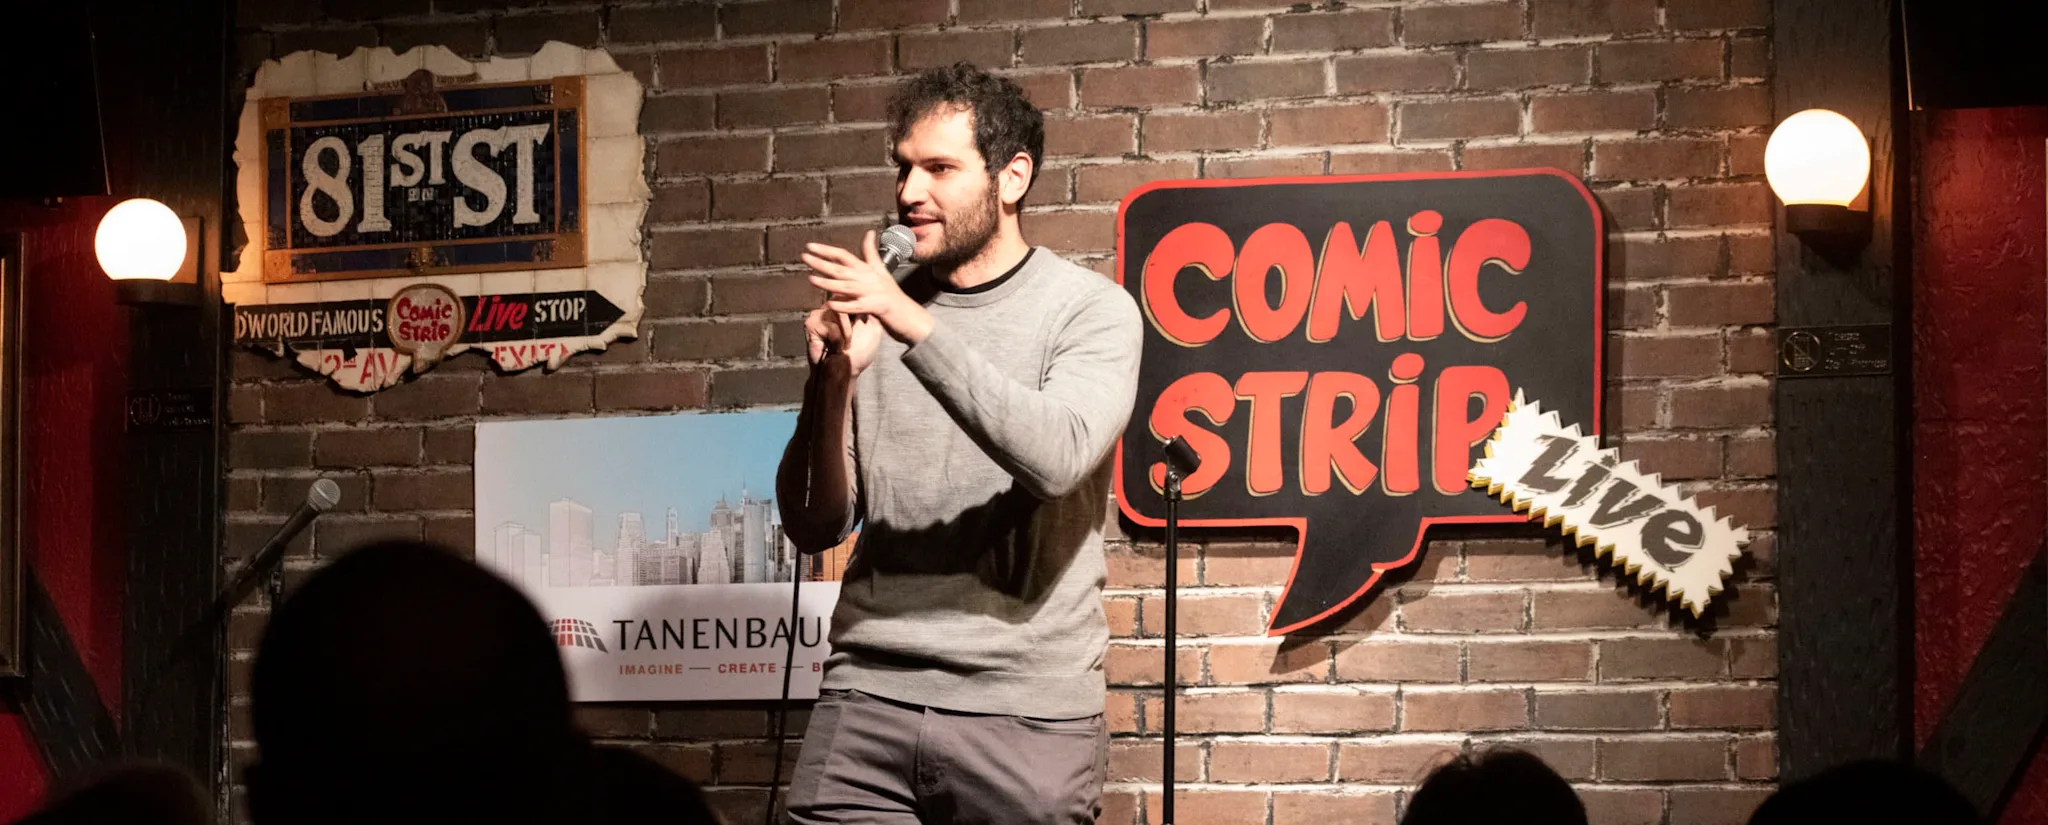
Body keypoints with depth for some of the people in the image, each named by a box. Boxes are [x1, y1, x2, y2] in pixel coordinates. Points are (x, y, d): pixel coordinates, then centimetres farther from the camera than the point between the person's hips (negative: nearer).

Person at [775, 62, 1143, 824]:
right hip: (867, 698, 3)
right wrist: (835, 386, -11)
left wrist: (916, 327, -24)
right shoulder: (873, 313, 7)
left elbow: (1058, 458, -20)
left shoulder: (1091, 311, -1)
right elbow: (814, 527, 5)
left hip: (1026, 708, -3)